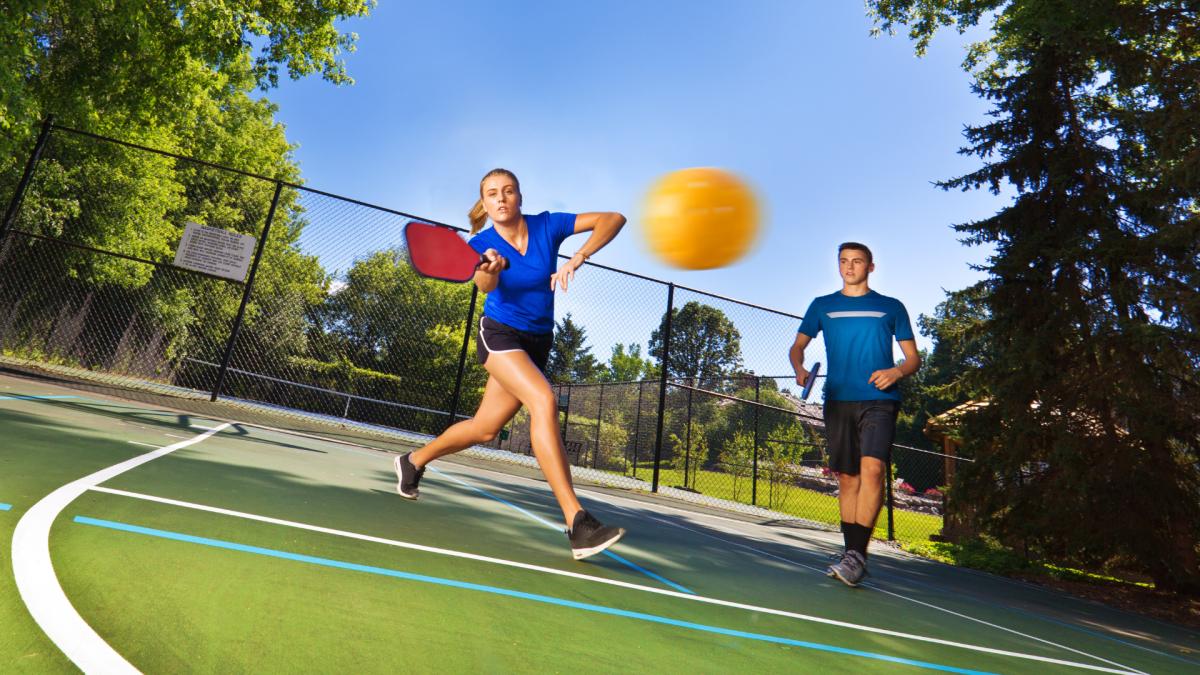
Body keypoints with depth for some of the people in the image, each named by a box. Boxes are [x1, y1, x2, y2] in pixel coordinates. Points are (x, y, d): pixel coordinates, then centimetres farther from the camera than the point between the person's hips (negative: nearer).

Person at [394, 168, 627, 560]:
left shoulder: (547, 226, -5)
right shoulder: (482, 243, -8)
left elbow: (613, 219, -10)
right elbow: (485, 285, -29)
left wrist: (578, 258, -25)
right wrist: (491, 268, -52)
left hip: (536, 343, 4)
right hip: (499, 334, -4)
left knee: (485, 429, 11)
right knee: (544, 401, -30)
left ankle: (413, 462, 39)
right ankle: (577, 523, -32)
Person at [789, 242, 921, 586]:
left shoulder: (891, 307, 12)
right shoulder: (822, 306, 15)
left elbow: (914, 357, 13)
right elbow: (797, 346, 15)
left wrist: (896, 371, -10)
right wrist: (799, 369, -7)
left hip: (879, 400, -2)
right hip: (838, 401, 2)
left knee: (872, 470, -20)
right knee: (847, 478, 5)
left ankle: (858, 555, -18)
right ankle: (852, 555, 14)